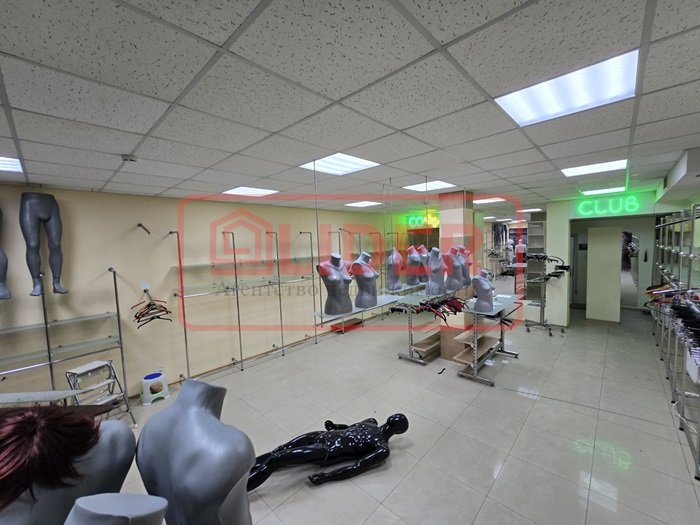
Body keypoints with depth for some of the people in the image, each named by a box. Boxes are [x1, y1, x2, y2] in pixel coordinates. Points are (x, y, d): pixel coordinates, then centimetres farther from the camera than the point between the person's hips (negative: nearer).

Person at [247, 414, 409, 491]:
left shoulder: (382, 449, -9)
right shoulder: (371, 422, 13)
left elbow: (357, 468, -17)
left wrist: (326, 477, -22)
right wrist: (335, 426, 12)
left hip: (325, 451, -7)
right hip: (322, 436, 7)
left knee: (275, 458, -17)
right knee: (279, 451, -4)